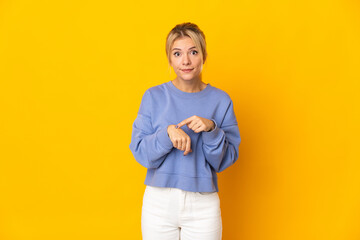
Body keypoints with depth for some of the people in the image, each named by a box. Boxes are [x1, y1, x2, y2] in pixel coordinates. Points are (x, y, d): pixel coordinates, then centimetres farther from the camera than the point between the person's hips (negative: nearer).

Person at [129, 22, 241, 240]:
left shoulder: (221, 100, -1)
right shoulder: (154, 96, -1)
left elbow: (224, 161, -2)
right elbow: (140, 153, -5)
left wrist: (211, 129, -18)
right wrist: (168, 132, -21)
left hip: (203, 206, 0)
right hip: (159, 201, 0)